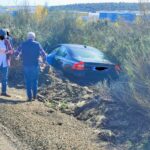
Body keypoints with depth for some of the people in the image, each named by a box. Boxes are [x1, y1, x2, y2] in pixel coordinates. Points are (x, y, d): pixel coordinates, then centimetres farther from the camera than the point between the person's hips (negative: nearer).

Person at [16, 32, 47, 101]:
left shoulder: (23, 44, 0)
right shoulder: (37, 44, -2)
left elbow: (17, 53, 8)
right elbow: (43, 54, 3)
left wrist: (17, 56, 31)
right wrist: (44, 59, 23)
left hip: (26, 65, 0)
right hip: (35, 65, 0)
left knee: (28, 81, 5)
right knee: (35, 80, 12)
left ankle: (29, 97, 2)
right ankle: (34, 95, 10)